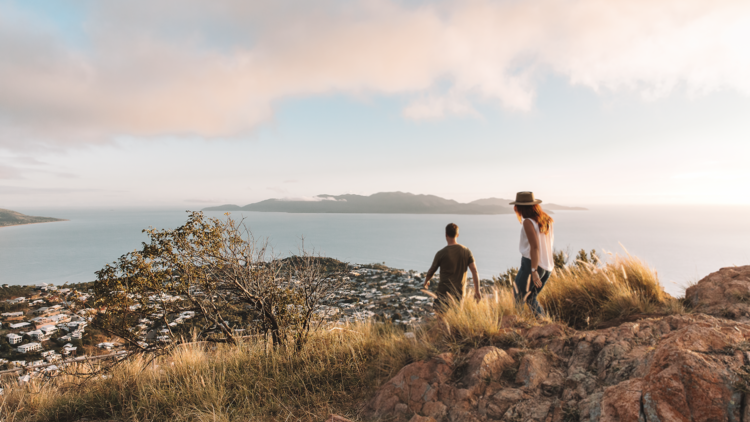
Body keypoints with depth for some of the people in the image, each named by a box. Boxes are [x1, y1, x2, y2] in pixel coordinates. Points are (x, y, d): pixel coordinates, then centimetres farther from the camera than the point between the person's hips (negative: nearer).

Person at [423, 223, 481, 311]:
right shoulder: (466, 251, 1)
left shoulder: (441, 253, -9)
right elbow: (475, 272, -3)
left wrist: (426, 281, 23)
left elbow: (431, 272, 3)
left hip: (444, 292, -4)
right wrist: (477, 291, 3)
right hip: (459, 292, 4)